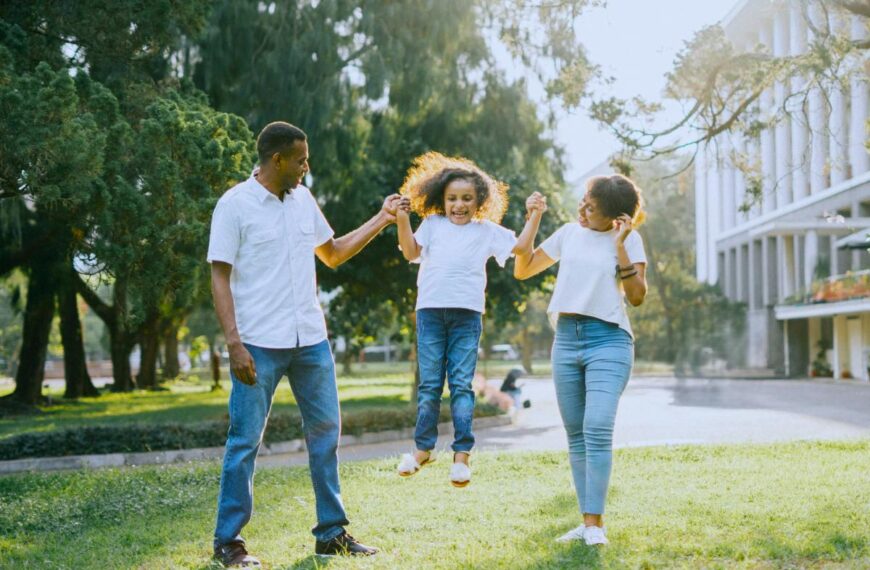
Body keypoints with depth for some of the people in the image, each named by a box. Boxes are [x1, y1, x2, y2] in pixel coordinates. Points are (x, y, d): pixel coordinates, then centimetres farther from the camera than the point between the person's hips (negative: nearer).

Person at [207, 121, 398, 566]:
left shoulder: (303, 200, 11)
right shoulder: (235, 205, -7)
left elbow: (333, 254, 22)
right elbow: (220, 278, -9)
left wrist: (381, 220, 15)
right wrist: (234, 343, -17)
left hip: (311, 340, 6)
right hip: (260, 345, -6)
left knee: (325, 432, 9)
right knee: (245, 441, -1)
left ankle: (332, 533, 19)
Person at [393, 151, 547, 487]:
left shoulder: (487, 230, 12)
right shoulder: (432, 224, 13)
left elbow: (521, 246, 8)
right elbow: (410, 252, 3)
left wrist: (534, 216, -2)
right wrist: (402, 220, -8)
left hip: (467, 314, -1)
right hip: (430, 310, 1)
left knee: (461, 384, -2)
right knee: (429, 384, 5)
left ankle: (462, 453, 1)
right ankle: (423, 447, 15)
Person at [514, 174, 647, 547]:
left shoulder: (629, 239, 0)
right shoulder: (569, 233, 12)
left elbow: (637, 296, -8)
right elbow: (522, 270, 17)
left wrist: (620, 246, -13)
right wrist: (531, 223, 6)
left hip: (608, 339, -5)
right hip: (566, 339, 5)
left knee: (597, 429, -19)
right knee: (576, 435, 5)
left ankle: (595, 523, -15)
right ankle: (587, 521, 11)